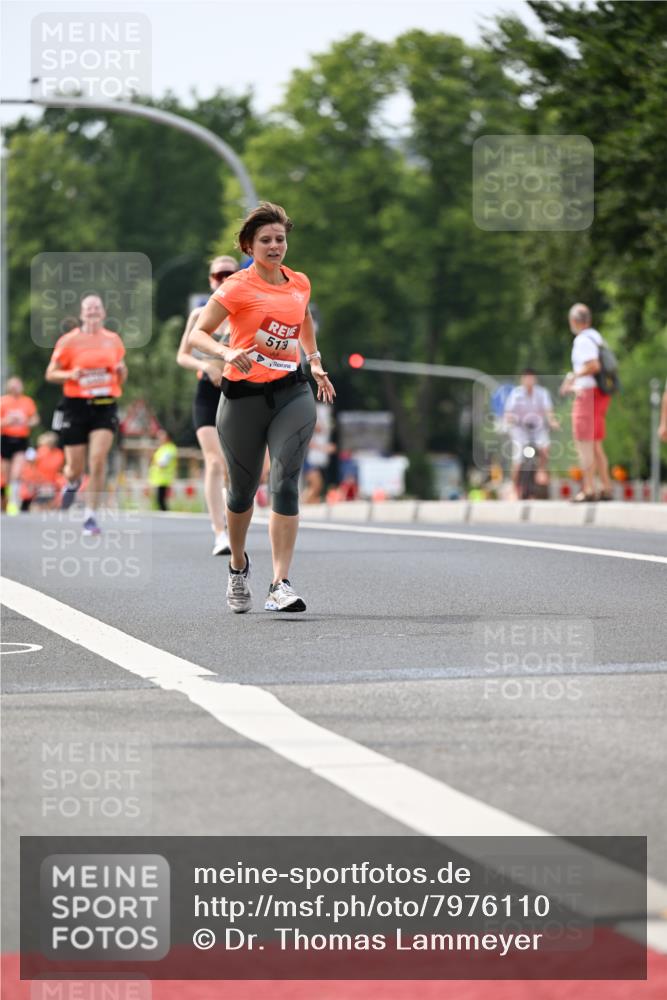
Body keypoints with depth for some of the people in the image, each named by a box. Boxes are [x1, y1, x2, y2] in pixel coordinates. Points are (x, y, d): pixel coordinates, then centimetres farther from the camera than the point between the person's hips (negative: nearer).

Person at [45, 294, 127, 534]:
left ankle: (90, 515, -5)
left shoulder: (113, 340, 9)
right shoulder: (69, 341, -1)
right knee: (75, 468, 2)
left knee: (98, 460, -15)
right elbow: (51, 374, 3)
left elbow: (120, 377, 22)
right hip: (76, 406, -1)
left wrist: (121, 371, -1)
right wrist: (70, 375, -16)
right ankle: (72, 483, 42)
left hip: (105, 407, 1)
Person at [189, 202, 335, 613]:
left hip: (292, 394, 2)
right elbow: (199, 333, -11)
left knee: (286, 483, -13)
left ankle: (281, 585, -16)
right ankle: (238, 566, 38)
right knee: (243, 490, 10)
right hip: (243, 396, -2)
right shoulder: (238, 287, -7)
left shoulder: (300, 283, 8)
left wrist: (316, 362, 27)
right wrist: (227, 353, -28)